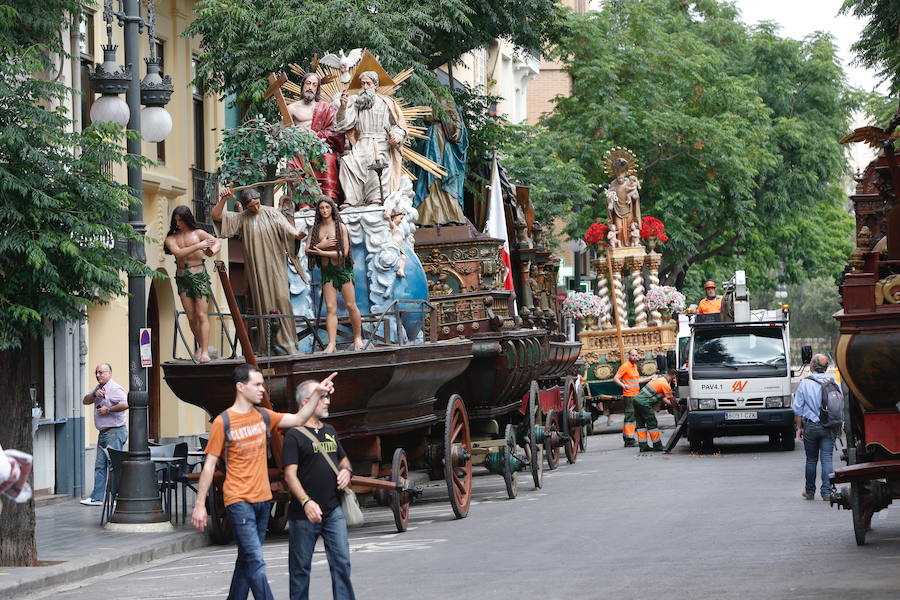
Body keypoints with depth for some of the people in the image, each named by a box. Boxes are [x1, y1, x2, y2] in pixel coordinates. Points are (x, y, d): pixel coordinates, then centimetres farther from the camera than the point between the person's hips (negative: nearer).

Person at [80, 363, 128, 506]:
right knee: (100, 465, 7)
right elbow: (85, 401, 14)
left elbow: (125, 404, -25)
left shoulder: (115, 389, -11)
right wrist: (94, 394, -6)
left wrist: (107, 410, -16)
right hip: (103, 433, 9)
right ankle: (97, 497, 9)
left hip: (115, 431, -9)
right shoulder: (98, 388, 18)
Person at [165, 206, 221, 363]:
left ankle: (205, 351, -15)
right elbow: (177, 252, -10)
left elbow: (217, 242, 2)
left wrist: (211, 250, -21)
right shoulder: (171, 238, 7)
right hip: (182, 277, 3)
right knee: (191, 316, 4)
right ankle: (200, 346, 21)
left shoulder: (198, 233, 5)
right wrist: (198, 246, -19)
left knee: (201, 315, -10)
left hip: (199, 275, -3)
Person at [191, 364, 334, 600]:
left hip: (262, 499, 7)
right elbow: (209, 465, -5)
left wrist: (316, 394, -2)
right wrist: (200, 505, -6)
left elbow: (298, 419, 12)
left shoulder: (263, 416, 10)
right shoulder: (223, 422, -7)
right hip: (239, 501, -7)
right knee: (255, 562, -12)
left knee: (247, 560, 12)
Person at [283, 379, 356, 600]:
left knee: (341, 561, -1)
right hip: (304, 513, -5)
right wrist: (306, 502, -27)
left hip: (333, 510, 6)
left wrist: (346, 470, 4)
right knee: (300, 567, 4)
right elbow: (290, 474, -14)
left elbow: (343, 458, 28)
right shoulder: (294, 435, -7)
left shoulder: (329, 431, 14)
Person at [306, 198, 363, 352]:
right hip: (326, 270, 3)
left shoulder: (340, 227, -3)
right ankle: (332, 343, -12)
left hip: (342, 268, -3)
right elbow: (307, 250, 4)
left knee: (350, 305, -1)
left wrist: (322, 252, -13)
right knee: (330, 308, -5)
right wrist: (321, 245, -14)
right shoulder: (315, 228, 8)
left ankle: (358, 338, 13)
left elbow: (344, 251, -9)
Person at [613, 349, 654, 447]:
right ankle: (629, 440, -12)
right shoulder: (625, 366, -10)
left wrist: (649, 378, 27)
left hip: (635, 396, 9)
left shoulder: (635, 365, 17)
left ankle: (627, 439, 17)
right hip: (628, 396, -9)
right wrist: (623, 385, -31)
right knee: (629, 417, -10)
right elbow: (615, 378, -15)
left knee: (631, 417, 12)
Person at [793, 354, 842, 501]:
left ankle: (810, 491, 18)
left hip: (811, 426, -1)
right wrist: (839, 426, 15)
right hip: (830, 427, 1)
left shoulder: (805, 384, -5)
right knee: (827, 458, 2)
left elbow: (797, 409, -2)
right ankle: (827, 492, -4)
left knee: (811, 459, 10)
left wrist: (799, 427, 7)